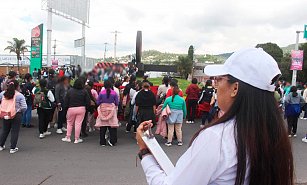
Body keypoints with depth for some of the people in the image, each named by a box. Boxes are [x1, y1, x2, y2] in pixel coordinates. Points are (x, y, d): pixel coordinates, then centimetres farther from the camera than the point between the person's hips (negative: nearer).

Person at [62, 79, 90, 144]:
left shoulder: (70, 91, -2)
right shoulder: (84, 92, -5)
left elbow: (66, 101, 1)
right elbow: (88, 102, -4)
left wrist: (66, 108, 11)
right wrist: (86, 107, 11)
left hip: (71, 109, 1)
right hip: (81, 109, -1)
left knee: (70, 123, 16)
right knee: (78, 123, 3)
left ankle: (68, 137, 22)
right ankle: (77, 139, 9)